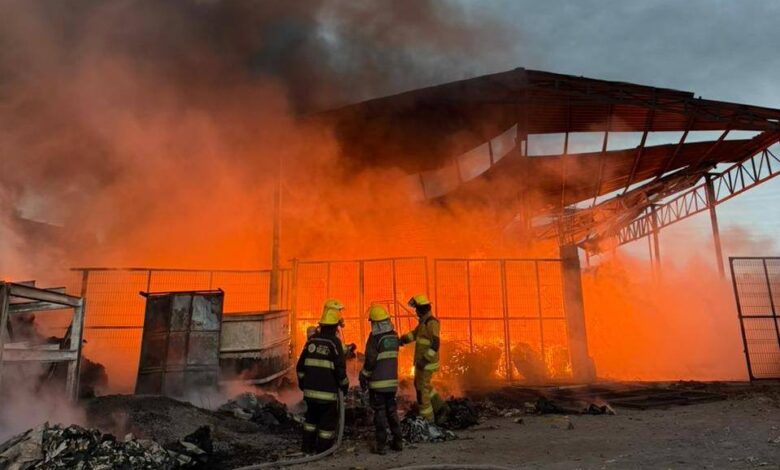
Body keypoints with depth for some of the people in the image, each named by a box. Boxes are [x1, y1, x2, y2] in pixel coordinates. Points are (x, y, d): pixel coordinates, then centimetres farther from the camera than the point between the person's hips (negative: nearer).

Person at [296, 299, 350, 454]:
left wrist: (302, 383, 21)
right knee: (328, 422, 8)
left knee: (311, 418, 22)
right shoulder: (334, 342, -14)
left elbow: (300, 366, 7)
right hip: (328, 392, -6)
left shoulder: (312, 340, 2)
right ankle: (323, 451, 13)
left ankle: (308, 447, 29)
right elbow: (340, 369, -14)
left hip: (310, 390, 6)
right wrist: (345, 385, 2)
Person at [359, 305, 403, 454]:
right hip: (392, 381, 6)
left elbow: (370, 360, -15)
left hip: (378, 382, -5)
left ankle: (381, 444, 6)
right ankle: (398, 441, 20)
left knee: (379, 412, 3)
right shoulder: (394, 336, 4)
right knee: (392, 410, 17)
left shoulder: (375, 337, -15)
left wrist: (363, 377, -5)